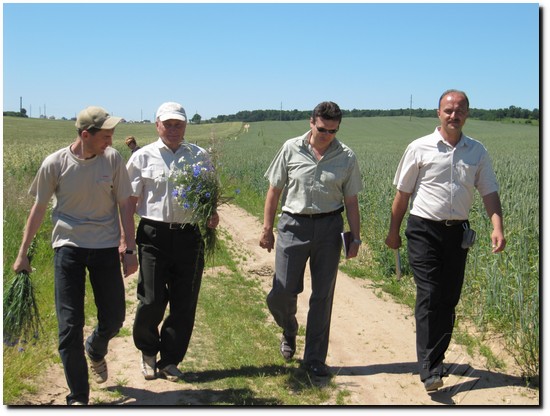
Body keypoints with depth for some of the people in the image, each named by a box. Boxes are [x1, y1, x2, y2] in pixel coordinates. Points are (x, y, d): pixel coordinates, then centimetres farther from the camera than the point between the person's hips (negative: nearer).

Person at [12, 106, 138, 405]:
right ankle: (78, 397, 13)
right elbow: (38, 209, 1)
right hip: (68, 246, -1)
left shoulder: (112, 158, -6)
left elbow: (124, 206, 0)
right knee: (69, 325, -2)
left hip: (106, 247, 2)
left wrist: (129, 249, -2)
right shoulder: (55, 163, -9)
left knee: (114, 318, 9)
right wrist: (22, 254, 4)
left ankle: (95, 351, 46)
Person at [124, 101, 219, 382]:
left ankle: (170, 360, 22)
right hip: (154, 235, -2)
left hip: (189, 235, 2)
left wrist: (212, 213, -5)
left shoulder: (200, 156, 11)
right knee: (152, 301, -1)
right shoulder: (143, 157, 5)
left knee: (185, 304, 5)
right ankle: (147, 352, 27)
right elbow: (130, 200, 5)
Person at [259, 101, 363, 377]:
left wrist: (355, 238, 3)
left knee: (323, 295, 6)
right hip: (294, 225, -1)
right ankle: (289, 330, 34)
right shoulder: (291, 149, -1)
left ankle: (314, 358, 19)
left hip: (329, 227, 1)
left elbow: (351, 201, 7)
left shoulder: (346, 157, 2)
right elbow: (274, 190, 4)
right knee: (282, 291, -2)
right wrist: (267, 228, 1)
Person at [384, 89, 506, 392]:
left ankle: (436, 357, 24)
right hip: (424, 230, -3)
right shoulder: (420, 148, -1)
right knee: (429, 296, -11)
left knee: (449, 299, 8)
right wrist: (393, 231, 7)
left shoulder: (477, 152, 7)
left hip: (458, 232, 3)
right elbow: (403, 193, 5)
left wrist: (497, 227, -11)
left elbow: (489, 192, 5)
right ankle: (429, 370, -11)